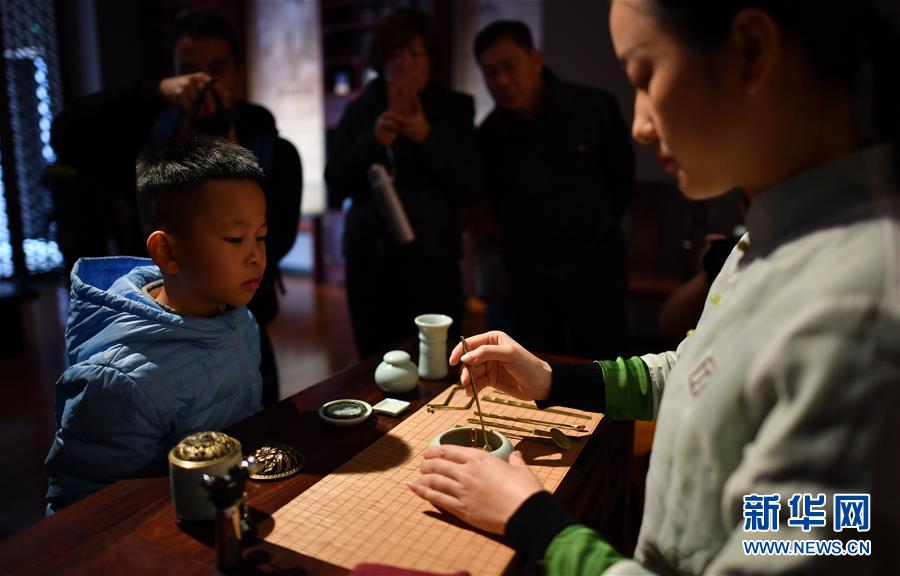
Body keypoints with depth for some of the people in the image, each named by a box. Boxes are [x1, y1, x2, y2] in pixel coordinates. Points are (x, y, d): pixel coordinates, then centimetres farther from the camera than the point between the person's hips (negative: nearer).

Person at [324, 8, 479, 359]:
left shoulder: (454, 109, 5)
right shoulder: (359, 111, 9)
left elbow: (467, 187, -2)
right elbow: (335, 185, 3)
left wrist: (427, 138, -15)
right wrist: (373, 141, -12)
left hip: (432, 260, -1)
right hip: (369, 259, 2)